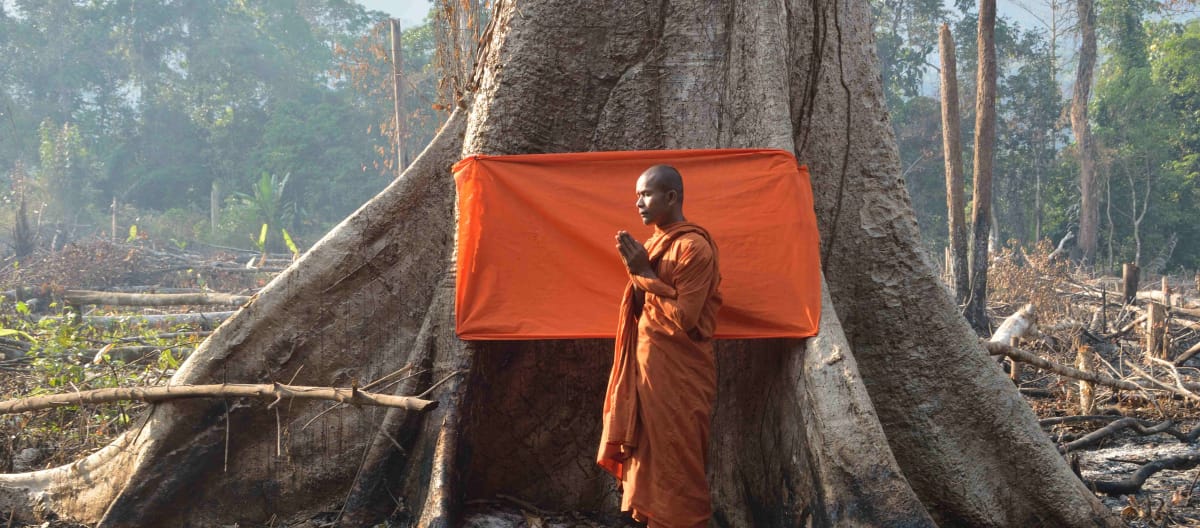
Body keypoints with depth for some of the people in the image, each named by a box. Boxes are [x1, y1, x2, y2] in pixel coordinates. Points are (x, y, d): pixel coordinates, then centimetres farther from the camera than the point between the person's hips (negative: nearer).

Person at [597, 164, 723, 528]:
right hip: (649, 366, 9)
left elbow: (683, 318, -20)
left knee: (676, 468, -2)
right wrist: (637, 269, 3)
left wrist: (644, 273, -17)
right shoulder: (658, 242, 13)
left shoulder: (693, 247, -15)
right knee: (651, 458, 12)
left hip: (678, 375, -9)